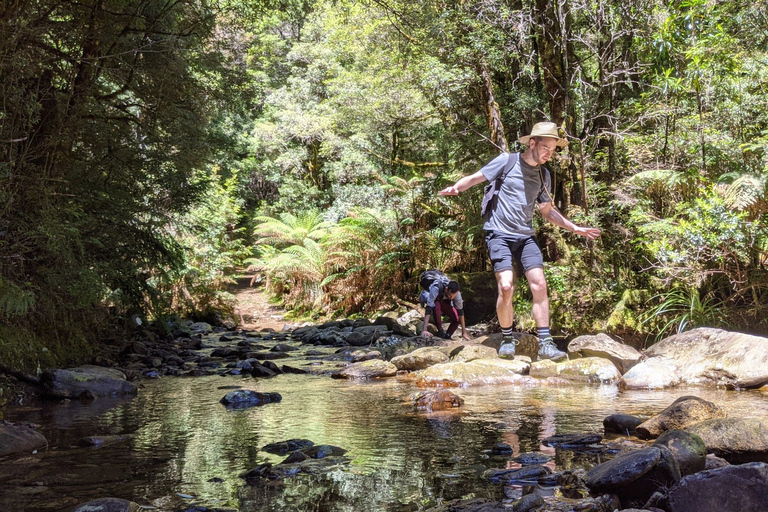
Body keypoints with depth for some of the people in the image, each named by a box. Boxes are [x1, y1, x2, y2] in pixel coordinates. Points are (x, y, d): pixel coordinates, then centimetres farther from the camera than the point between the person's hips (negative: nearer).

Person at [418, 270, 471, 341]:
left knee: (456, 319, -18)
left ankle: (447, 337, 2)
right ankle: (440, 331, -25)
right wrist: (424, 330, -55)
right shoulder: (436, 288, -44)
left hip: (444, 300, 4)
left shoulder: (456, 293, -31)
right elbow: (429, 309, -49)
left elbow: (460, 311, -21)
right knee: (437, 305, -39)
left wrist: (464, 332, -17)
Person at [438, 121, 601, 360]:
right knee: (506, 287, -16)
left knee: (539, 285, -8)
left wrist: (575, 228, 15)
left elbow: (547, 211, 21)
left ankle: (545, 344, -4)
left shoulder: (544, 175, 12)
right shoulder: (506, 161, -3)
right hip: (499, 234, -5)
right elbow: (475, 178, -1)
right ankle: (507, 340, 2)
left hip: (526, 236, 5)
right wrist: (456, 187, -22)